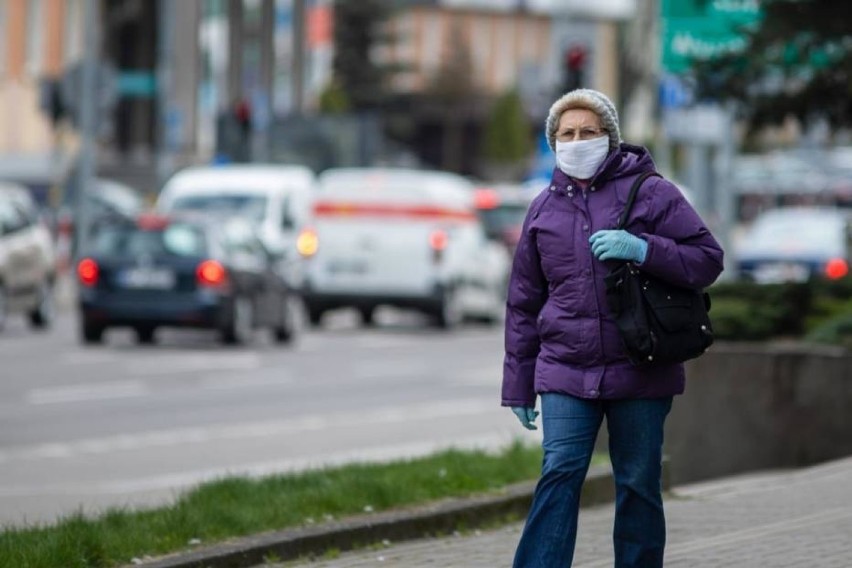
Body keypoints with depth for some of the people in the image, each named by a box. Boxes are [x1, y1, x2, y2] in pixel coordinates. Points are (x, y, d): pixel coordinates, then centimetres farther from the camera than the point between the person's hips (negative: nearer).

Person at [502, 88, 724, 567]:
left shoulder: (651, 193, 0)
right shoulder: (545, 208, 12)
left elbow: (708, 259, -4)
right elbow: (524, 301, 17)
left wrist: (642, 249, -20)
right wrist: (518, 383, 16)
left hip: (641, 371, -2)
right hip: (565, 374, 2)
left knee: (639, 485, 5)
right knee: (559, 476, -11)